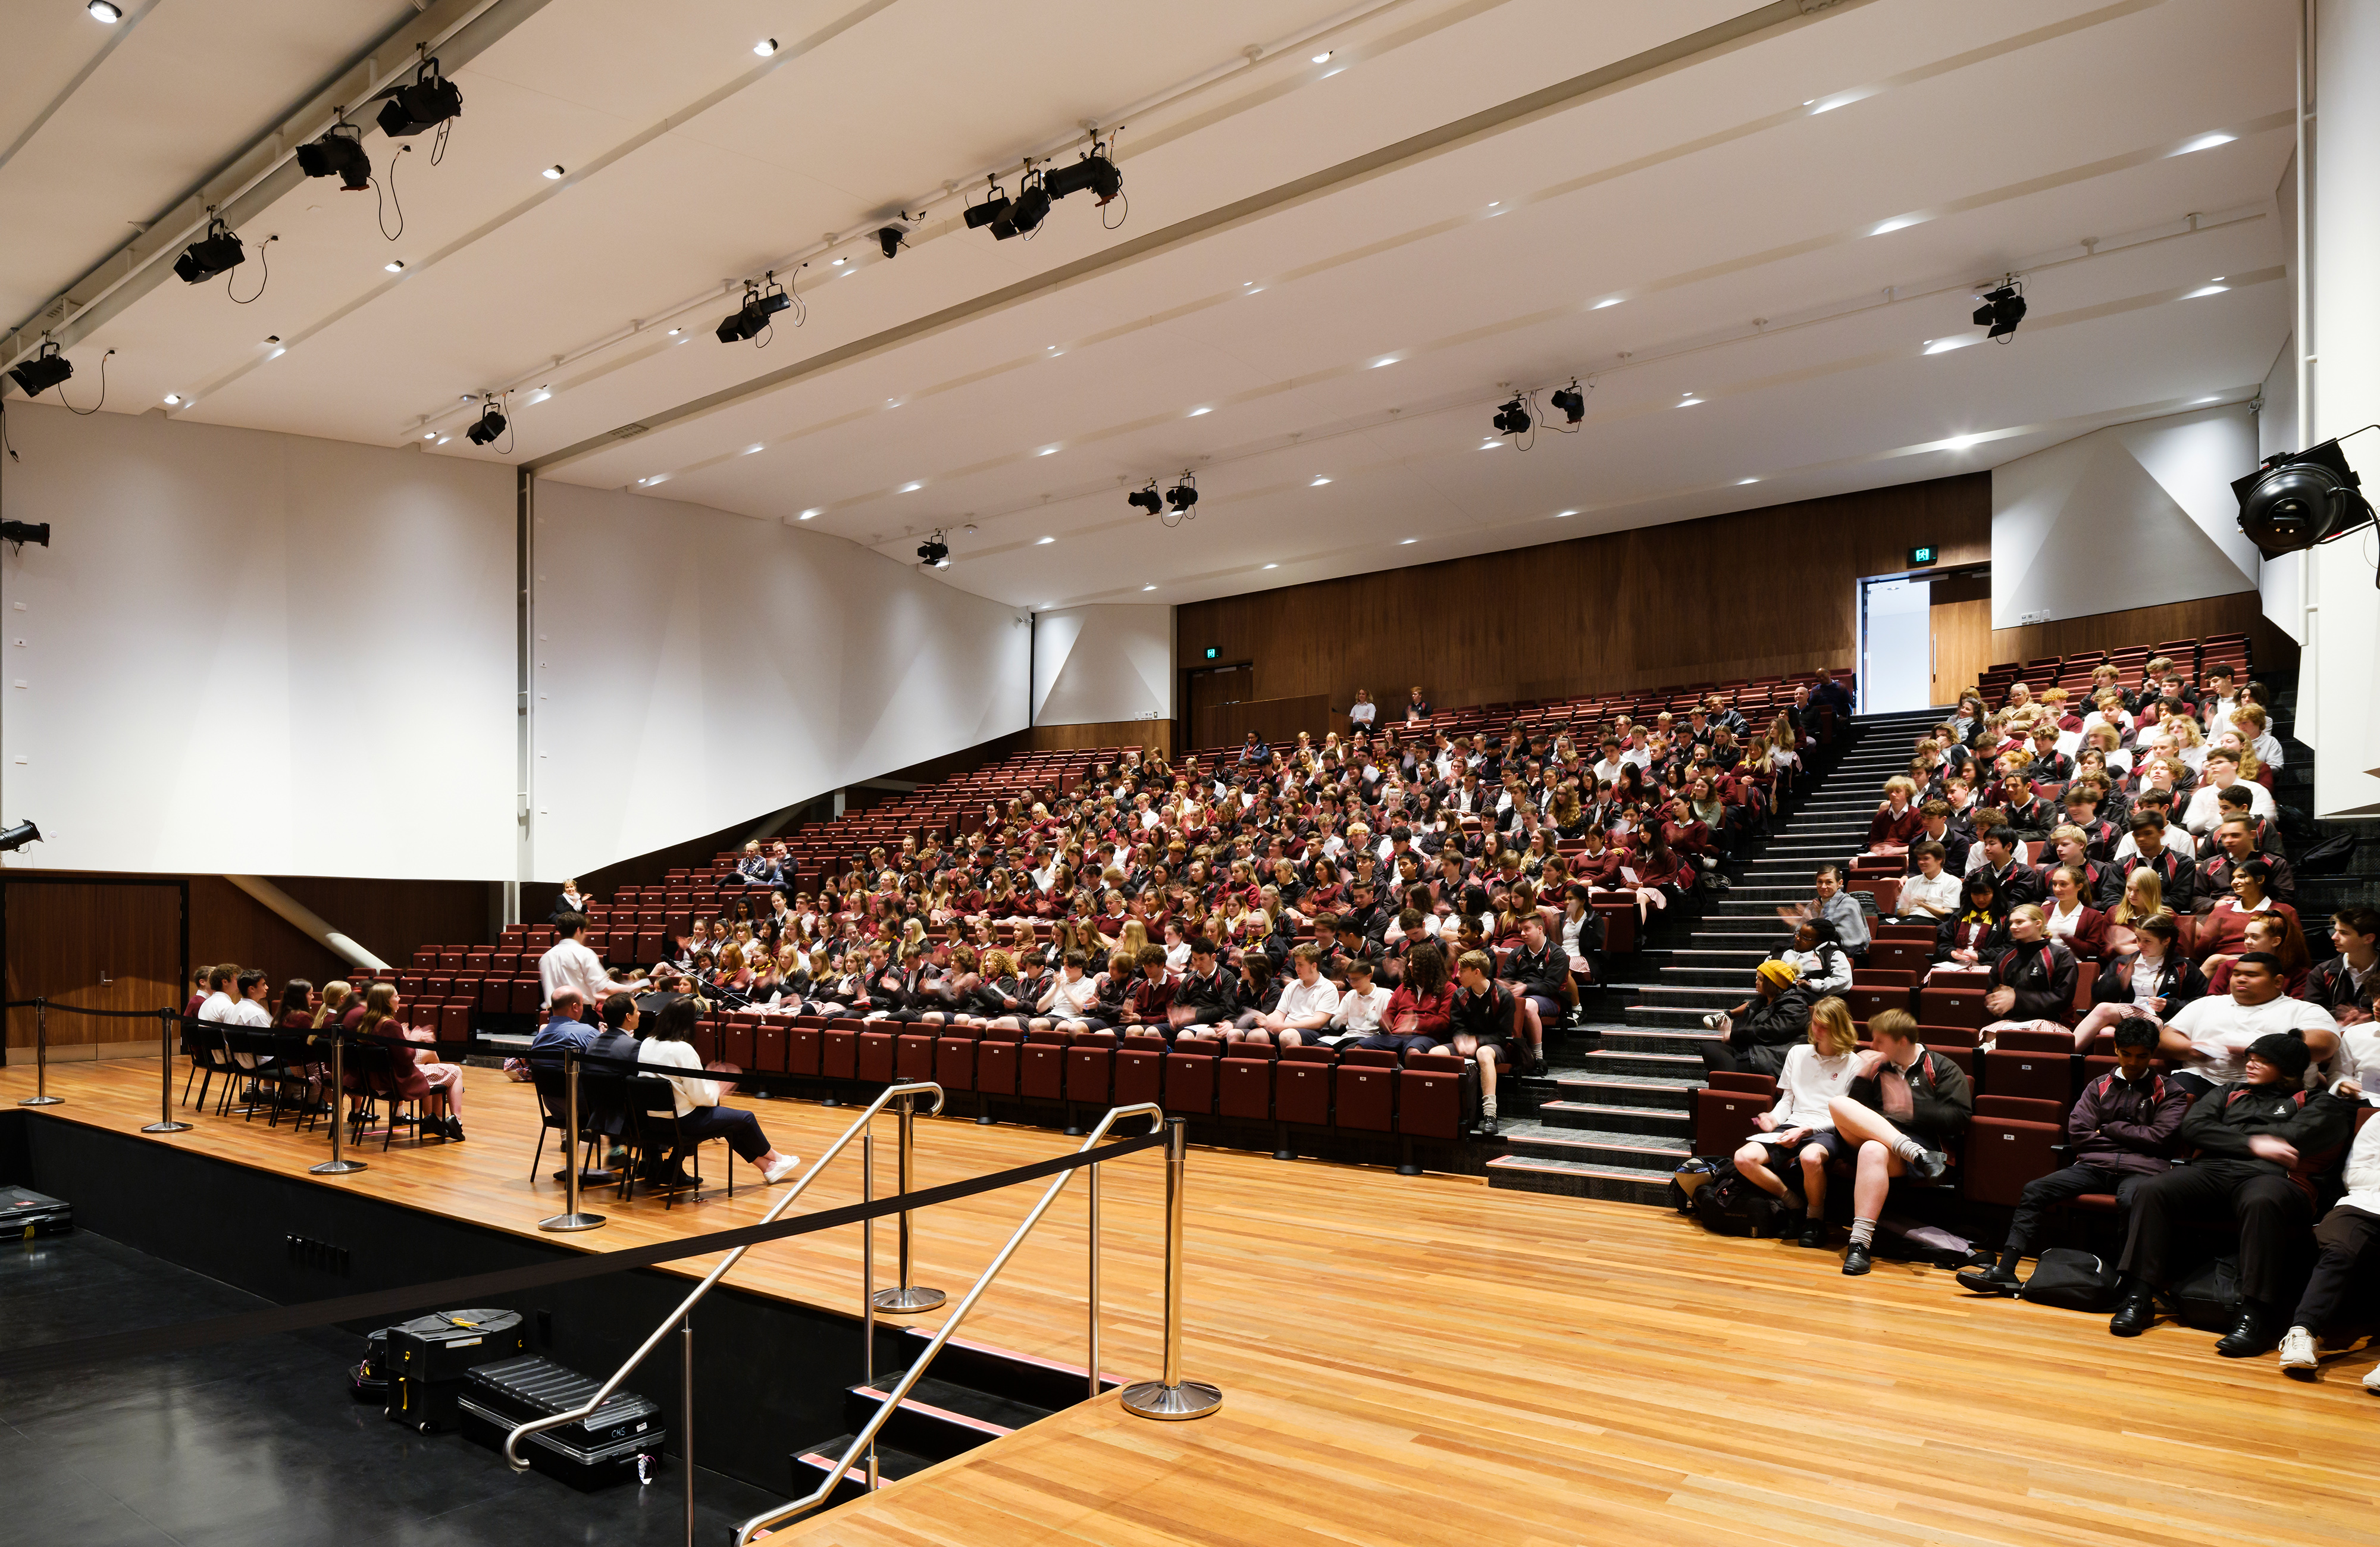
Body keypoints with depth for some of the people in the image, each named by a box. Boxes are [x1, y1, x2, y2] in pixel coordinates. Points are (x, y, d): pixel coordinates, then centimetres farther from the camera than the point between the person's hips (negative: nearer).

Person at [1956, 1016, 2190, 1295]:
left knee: (2132, 1200, -41)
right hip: (2094, 1165, 3)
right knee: (2034, 1190, -20)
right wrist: (2131, 1138, 5)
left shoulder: (2171, 1092, 14)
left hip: (2142, 1170, -3)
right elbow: (2077, 1134, 9)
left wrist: (2109, 1130, 4)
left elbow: (2159, 1138, -1)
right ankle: (2004, 1271, -26)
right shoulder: (2099, 1087, 20)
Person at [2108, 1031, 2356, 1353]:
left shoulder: (2319, 1103, 22)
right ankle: (2138, 1297, -30)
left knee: (2262, 1203, -41)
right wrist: (2251, 1144, -1)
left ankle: (2255, 1315, -41)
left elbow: (2295, 1137, 0)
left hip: (2273, 1177, -3)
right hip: (2213, 1170, 3)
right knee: (2153, 1190, -28)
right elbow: (2192, 1128, 14)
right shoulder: (2230, 1094, 33)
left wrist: (2228, 1133, 9)